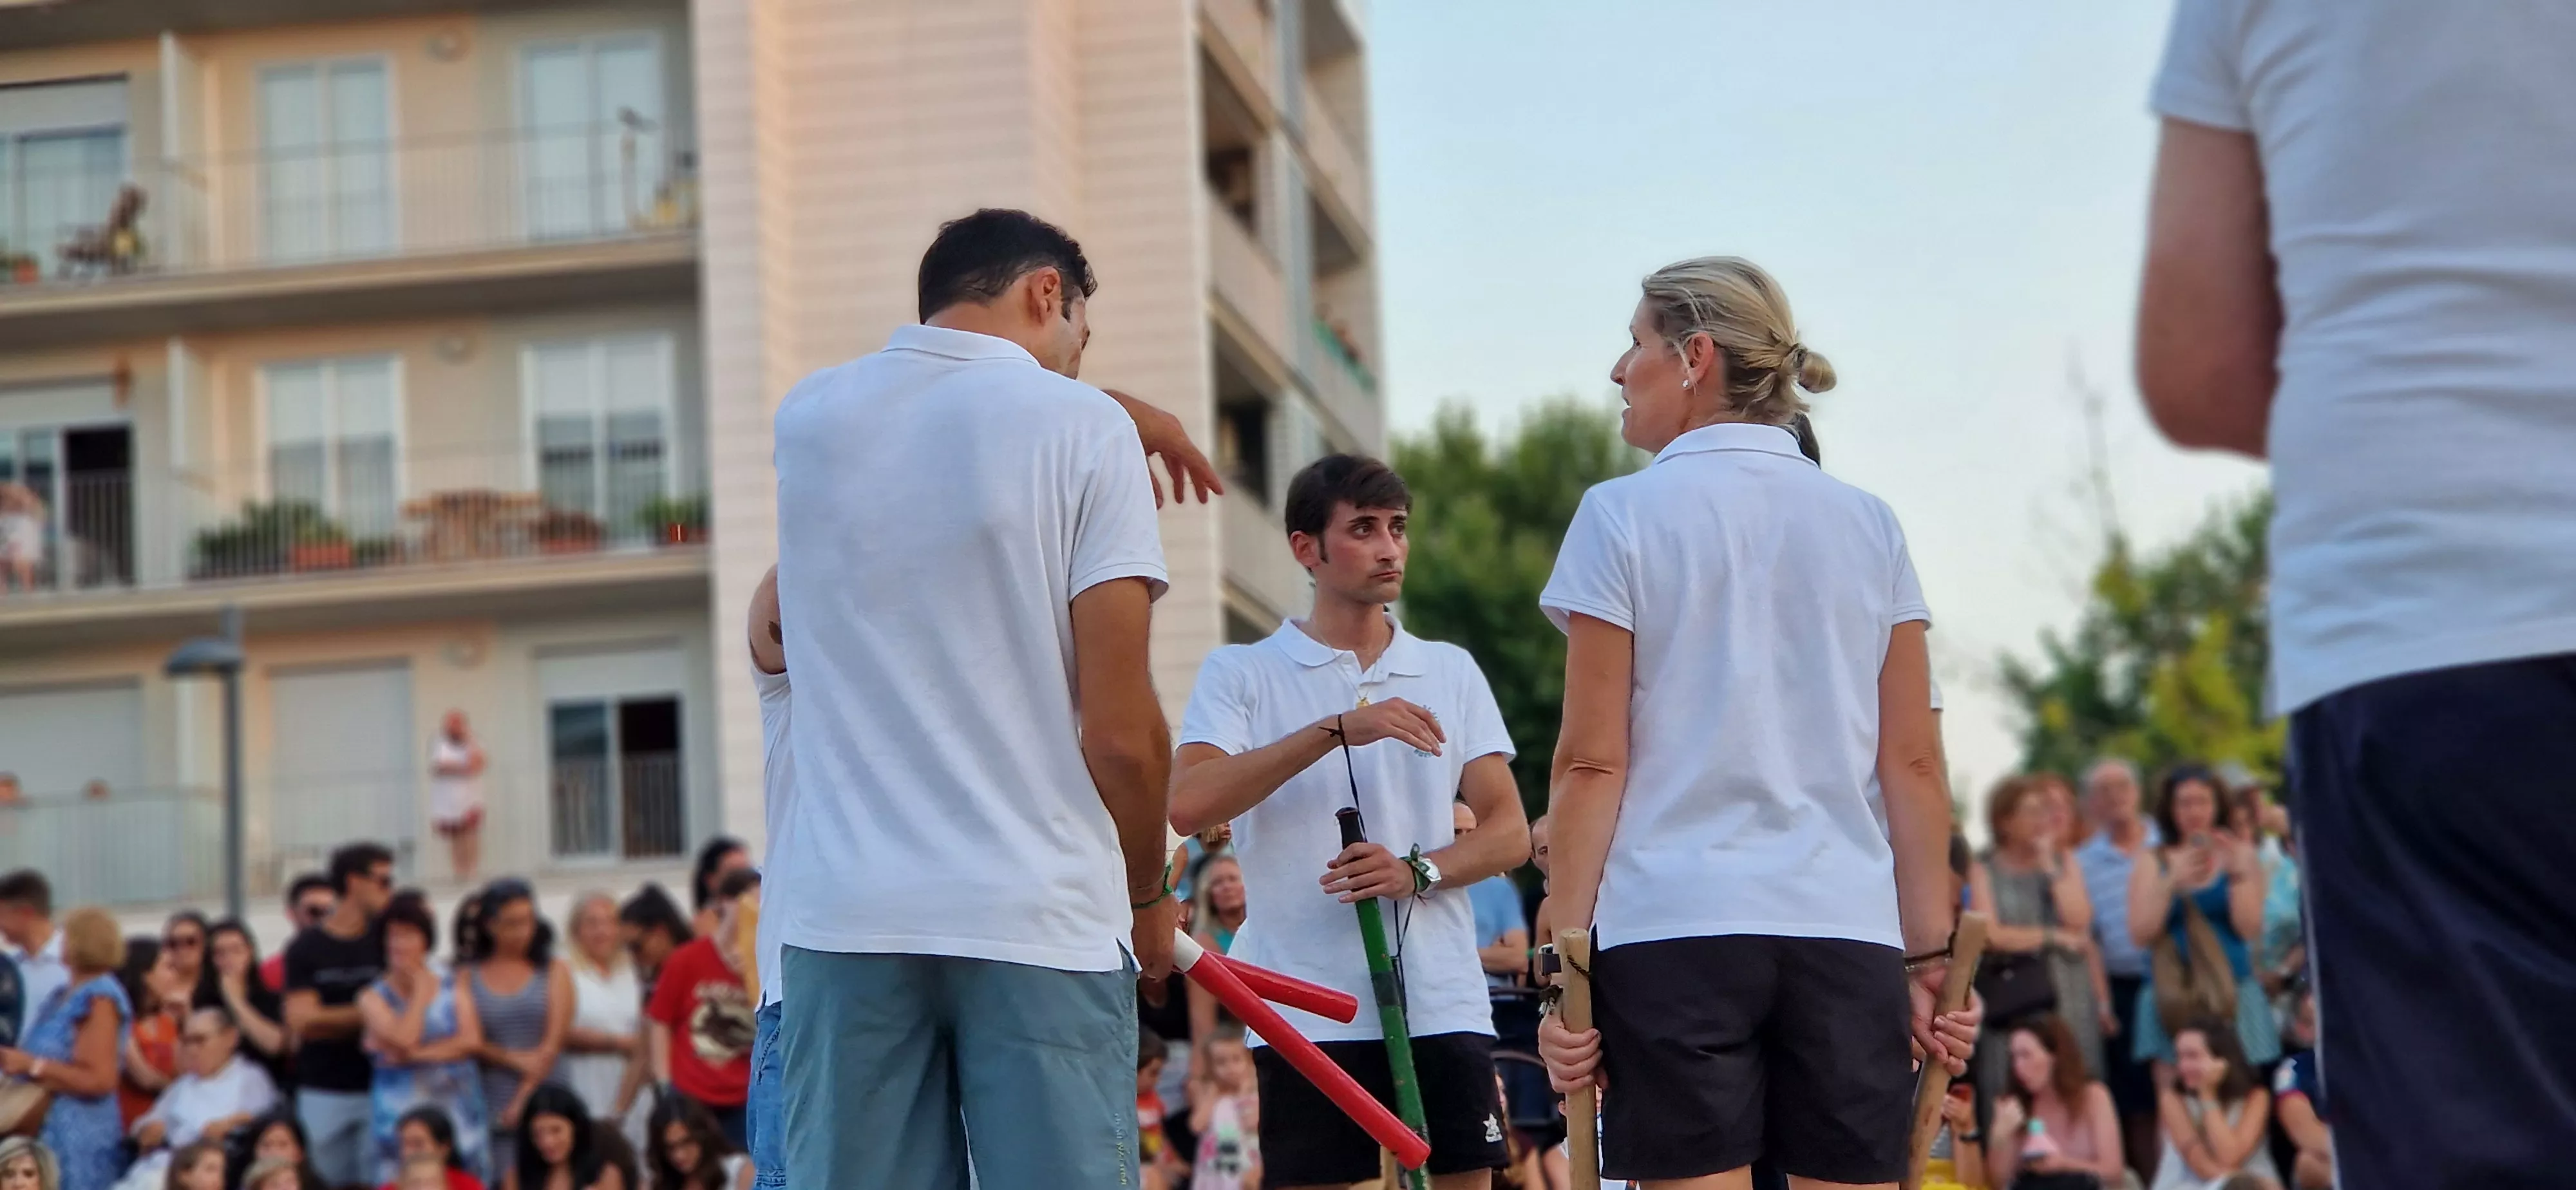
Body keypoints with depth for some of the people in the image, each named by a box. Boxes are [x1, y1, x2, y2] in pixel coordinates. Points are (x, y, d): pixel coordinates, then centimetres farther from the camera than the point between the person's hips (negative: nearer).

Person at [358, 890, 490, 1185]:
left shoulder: (453, 988, 11)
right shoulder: (375, 997, 3)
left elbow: (472, 1040, -2)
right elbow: (403, 1039, -12)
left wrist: (416, 1054, -10)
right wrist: (420, 990, -2)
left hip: (458, 1104, 2)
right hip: (402, 1108, -2)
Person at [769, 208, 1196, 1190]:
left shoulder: (807, 418, 10)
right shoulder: (1082, 426, -3)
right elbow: (1122, 731, -7)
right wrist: (1149, 894, 9)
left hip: (842, 914, 4)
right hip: (1041, 920, -3)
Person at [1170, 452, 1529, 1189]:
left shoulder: (1452, 673, 13)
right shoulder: (1241, 674, 3)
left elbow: (1508, 831, 9)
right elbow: (1188, 805, -13)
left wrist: (1419, 871, -11)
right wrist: (1337, 729, -19)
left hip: (1443, 1007, 3)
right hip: (1306, 1011, -3)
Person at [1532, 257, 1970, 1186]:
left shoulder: (1624, 516, 0)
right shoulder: (1869, 526, 10)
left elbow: (1593, 762, -3)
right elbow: (1913, 763, 7)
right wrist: (1930, 956, 10)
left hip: (1674, 927, -3)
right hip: (1849, 933, 3)